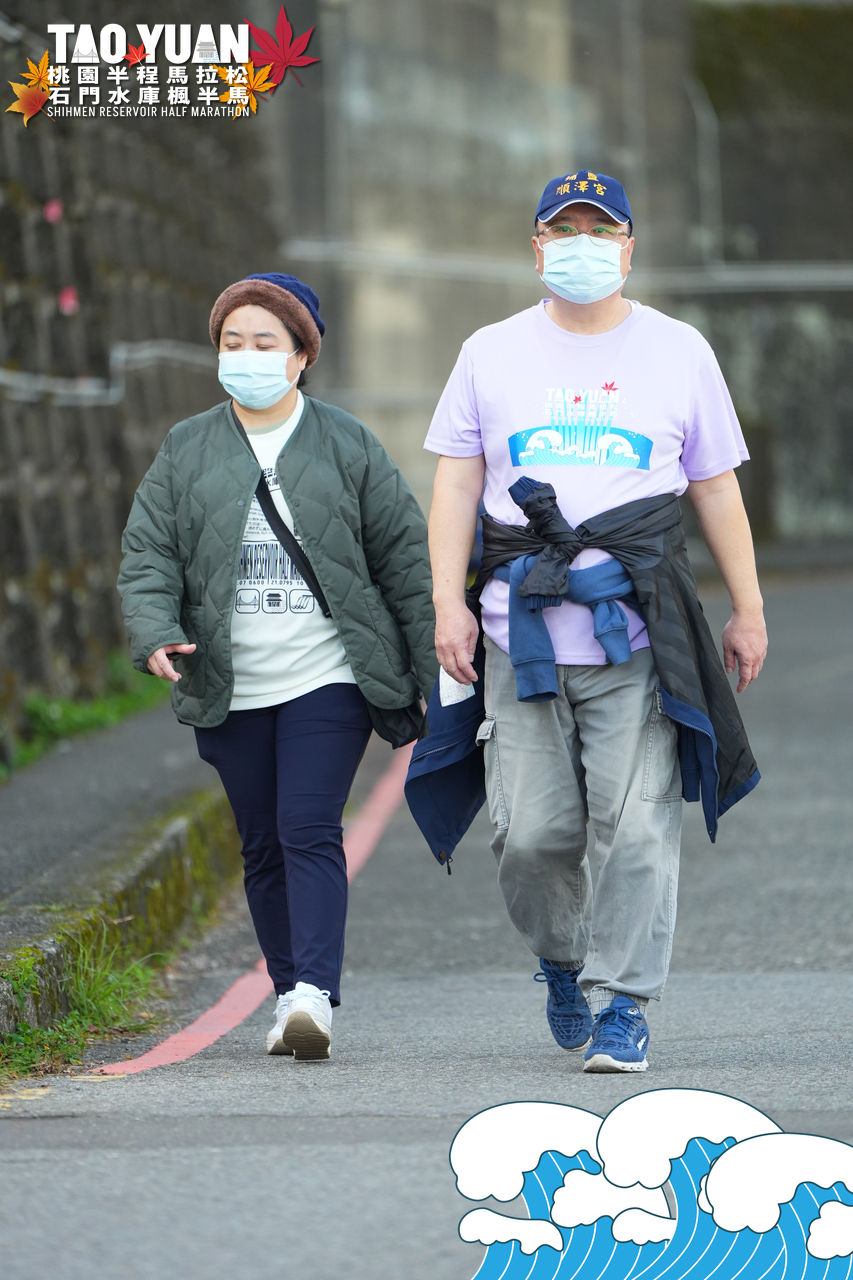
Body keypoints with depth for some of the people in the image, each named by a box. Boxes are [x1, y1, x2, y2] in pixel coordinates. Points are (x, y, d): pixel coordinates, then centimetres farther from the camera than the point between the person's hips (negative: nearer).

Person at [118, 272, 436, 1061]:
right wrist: (155, 634, -16)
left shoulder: (347, 447, 4)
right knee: (264, 848, 7)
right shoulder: (186, 451, 9)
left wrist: (434, 670, 3)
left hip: (328, 678, -3)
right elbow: (148, 554, 4)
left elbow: (405, 557, 6)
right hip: (230, 690, 3)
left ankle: (315, 995, -22)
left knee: (310, 832, -15)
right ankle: (289, 993, 16)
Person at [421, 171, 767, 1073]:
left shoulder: (680, 352, 11)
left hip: (641, 634, -1)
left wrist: (747, 610, 12)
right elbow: (456, 484, 10)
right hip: (523, 629, 1)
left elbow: (716, 489, 14)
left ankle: (623, 1005, -1)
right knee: (531, 833, -2)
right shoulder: (490, 354, 12)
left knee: (634, 828, -10)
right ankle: (560, 958, 26)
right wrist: (449, 601, -1)